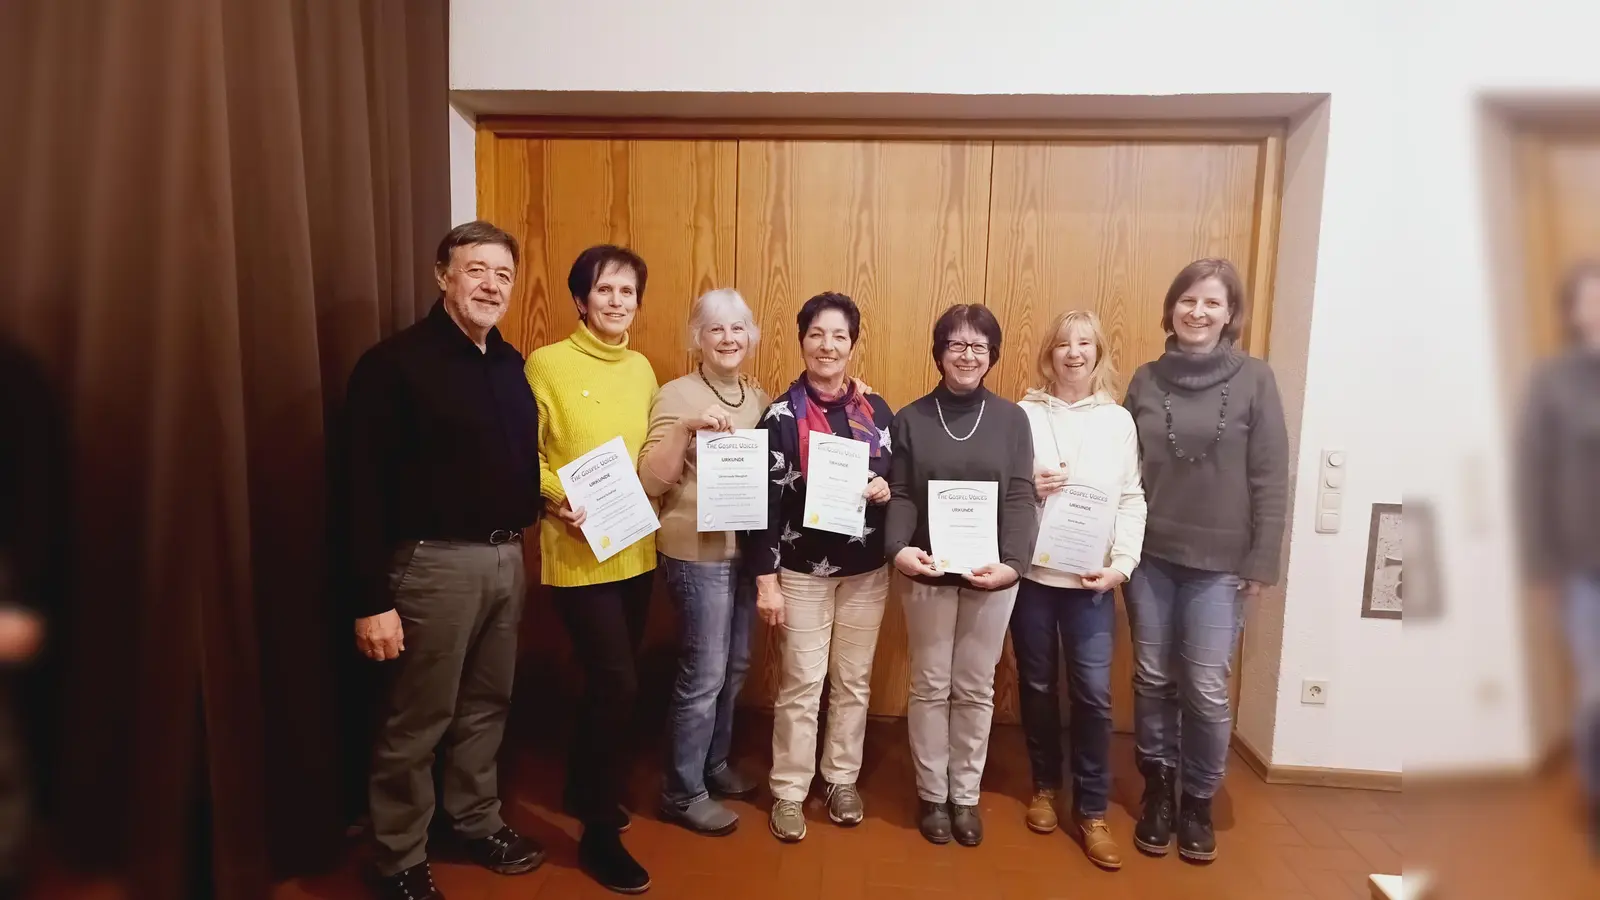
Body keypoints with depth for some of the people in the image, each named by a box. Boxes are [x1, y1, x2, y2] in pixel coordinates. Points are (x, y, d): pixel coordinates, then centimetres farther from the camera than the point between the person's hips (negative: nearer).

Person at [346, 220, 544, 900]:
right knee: (417, 722, 7)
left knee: (486, 705, 19)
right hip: (435, 561, -6)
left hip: (506, 557, 7)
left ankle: (478, 823, 38)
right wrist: (373, 599, -17)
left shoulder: (513, 365, 10)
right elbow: (366, 491, -15)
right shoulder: (394, 364, -12)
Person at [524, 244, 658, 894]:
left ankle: (585, 790, 40)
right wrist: (557, 500, -23)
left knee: (611, 681, 16)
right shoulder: (547, 364, -8)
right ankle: (600, 831, 13)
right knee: (617, 683, -6)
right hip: (579, 552, -6)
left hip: (635, 549, 6)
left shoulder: (642, 369, 9)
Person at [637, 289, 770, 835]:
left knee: (734, 665, 17)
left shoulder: (759, 397, 8)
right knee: (703, 674, 0)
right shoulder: (677, 395, -11)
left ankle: (714, 764, 37)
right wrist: (686, 428, -30)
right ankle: (682, 793, 18)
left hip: (747, 548, 7)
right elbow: (650, 481, -17)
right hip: (697, 552, -7)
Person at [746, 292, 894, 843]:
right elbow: (766, 501, -9)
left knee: (854, 681, 14)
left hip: (866, 570, 4)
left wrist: (885, 490, -11)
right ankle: (788, 793, 20)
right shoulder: (782, 415, -7)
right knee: (801, 684, 4)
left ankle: (843, 780, 31)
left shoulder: (877, 411, 3)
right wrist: (766, 579, -12)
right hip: (803, 571, -3)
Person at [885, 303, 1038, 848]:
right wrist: (899, 548, -23)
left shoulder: (1011, 419, 1)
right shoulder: (911, 419, 1)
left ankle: (966, 795, 29)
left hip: (993, 574, 1)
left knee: (975, 688, 12)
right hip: (929, 573, 0)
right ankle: (932, 795, 27)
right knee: (930, 686, 10)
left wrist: (1013, 561, -20)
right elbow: (900, 494, -4)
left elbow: (1021, 498, -5)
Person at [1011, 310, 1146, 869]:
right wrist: (1029, 487, -15)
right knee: (1037, 685, 11)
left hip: (1091, 578, 0)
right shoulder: (1024, 415, 2)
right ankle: (1044, 786, 31)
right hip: (1032, 572, 0)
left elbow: (1132, 501, 2)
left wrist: (1122, 564, -8)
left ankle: (1092, 811, 16)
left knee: (1093, 692, -1)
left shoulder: (1119, 420, 5)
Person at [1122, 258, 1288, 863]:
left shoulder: (1255, 380, -4)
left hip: (1218, 563, -2)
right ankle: (1157, 791, 29)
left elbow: (1270, 480, -3)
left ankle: (1197, 802, 25)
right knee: (1153, 681, 11)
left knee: (1206, 690, 3)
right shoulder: (1146, 379, 3)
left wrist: (1261, 562, -5)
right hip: (1148, 556, 2)